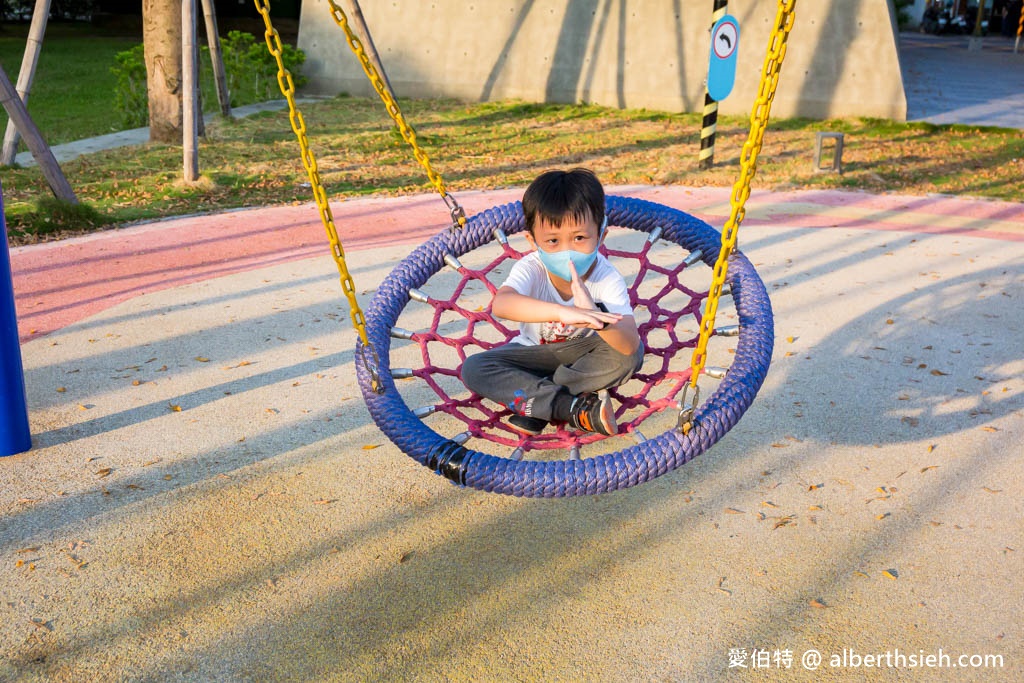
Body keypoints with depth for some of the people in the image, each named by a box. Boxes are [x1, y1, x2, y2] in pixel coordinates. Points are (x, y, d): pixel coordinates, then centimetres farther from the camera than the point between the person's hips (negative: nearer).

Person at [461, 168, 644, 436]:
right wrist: (562, 312, -65)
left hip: (584, 352, -1)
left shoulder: (607, 279, -26)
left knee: (630, 354, -31)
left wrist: (597, 318, -59)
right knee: (473, 368, -24)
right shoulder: (531, 269, -27)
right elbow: (500, 304, -51)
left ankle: (535, 402, -22)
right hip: (536, 353, 1)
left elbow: (630, 343, -38)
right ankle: (578, 409, -29)